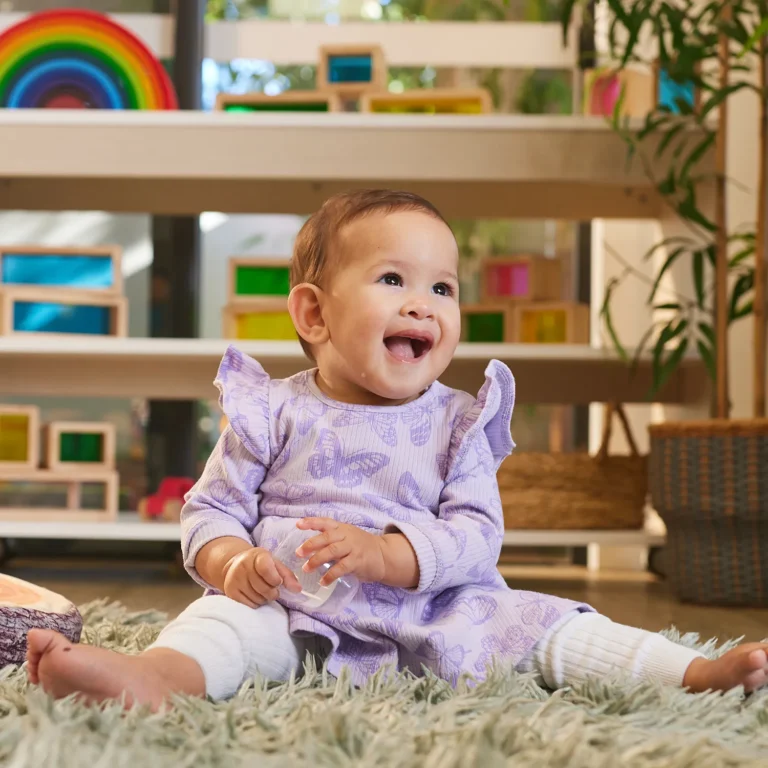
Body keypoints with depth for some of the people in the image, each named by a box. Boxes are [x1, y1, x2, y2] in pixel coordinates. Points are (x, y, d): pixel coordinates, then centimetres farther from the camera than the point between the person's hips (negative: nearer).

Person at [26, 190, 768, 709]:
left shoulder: (457, 424, 7)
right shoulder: (273, 415, 5)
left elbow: (476, 534, -4)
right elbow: (210, 510, 5)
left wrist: (378, 554, -21)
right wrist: (233, 563, -20)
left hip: (431, 613, 2)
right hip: (290, 614, -2)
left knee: (529, 619, -14)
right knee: (227, 619, -30)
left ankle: (691, 672, -21)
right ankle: (158, 675, -60)